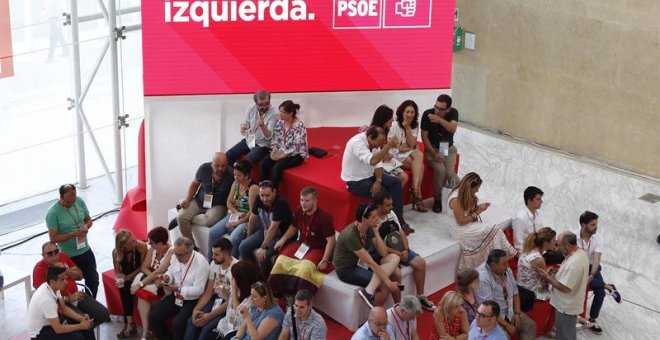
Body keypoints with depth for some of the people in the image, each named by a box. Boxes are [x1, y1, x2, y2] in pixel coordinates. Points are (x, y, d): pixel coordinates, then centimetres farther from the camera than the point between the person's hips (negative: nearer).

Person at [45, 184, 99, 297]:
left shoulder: (79, 201, -6)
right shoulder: (53, 212, -21)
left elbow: (88, 219, 9)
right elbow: (53, 238, -18)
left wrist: (86, 226, -14)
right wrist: (73, 234, -27)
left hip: (86, 250, 6)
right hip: (69, 256, -6)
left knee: (93, 280, 19)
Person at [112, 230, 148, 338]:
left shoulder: (142, 246, -21)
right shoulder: (116, 252, -14)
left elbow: (143, 266, -12)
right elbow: (117, 271, -1)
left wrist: (130, 276, -22)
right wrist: (120, 278, -22)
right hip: (126, 276, 2)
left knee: (133, 285, -30)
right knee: (123, 287, -29)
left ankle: (128, 323, -23)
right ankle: (130, 322, -30)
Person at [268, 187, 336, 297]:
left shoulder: (324, 217, -20)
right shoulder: (299, 212, -2)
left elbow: (331, 240, -19)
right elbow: (293, 227, 18)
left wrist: (325, 261, -23)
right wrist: (283, 239, 3)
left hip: (318, 249, -6)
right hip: (301, 245, 6)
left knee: (305, 267, -35)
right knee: (281, 260, -16)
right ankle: (275, 295, -5)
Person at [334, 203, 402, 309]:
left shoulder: (369, 229, -3)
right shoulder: (351, 235, -28)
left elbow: (384, 253, -5)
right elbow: (370, 262, -28)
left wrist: (376, 232, -14)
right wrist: (389, 283, -26)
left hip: (361, 264, 9)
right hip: (347, 269, -9)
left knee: (394, 258, -15)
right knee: (385, 287, -26)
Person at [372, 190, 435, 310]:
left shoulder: (391, 214, 5)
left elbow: (401, 233, 10)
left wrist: (406, 250, -7)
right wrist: (398, 254, -17)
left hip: (398, 249, 8)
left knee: (420, 263, -5)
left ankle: (420, 297, 10)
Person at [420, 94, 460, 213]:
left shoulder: (453, 112, -10)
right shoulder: (427, 114, -15)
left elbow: (453, 129, -28)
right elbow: (424, 136, -12)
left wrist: (440, 120, -45)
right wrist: (434, 154, -19)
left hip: (449, 148, 2)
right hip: (432, 148, -2)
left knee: (449, 172, -24)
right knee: (440, 170, -29)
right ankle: (437, 200, -9)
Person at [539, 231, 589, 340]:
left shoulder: (573, 263, -33)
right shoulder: (581, 253, -1)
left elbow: (564, 288, -29)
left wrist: (548, 277, -18)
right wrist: (558, 273, 5)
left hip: (566, 307, -10)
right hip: (571, 304, 10)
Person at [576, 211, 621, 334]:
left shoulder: (597, 239, -10)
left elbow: (596, 260, -20)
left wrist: (591, 275, -36)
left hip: (592, 268, 2)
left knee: (600, 292, -16)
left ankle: (592, 320, 1)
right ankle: (608, 287, -10)